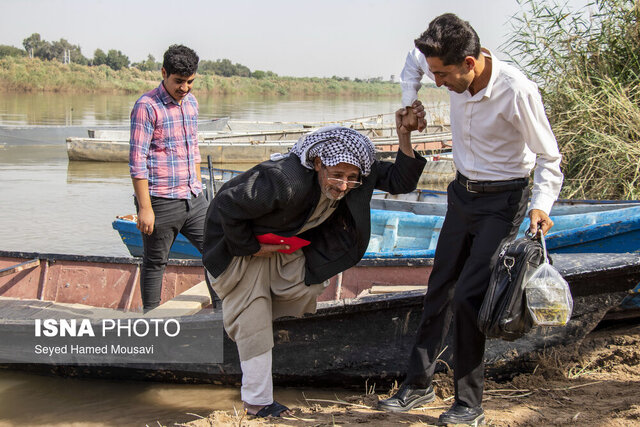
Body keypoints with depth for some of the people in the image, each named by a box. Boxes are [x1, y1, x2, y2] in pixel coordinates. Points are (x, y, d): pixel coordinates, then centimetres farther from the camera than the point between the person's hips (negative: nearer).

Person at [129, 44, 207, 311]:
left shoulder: (191, 102, 11)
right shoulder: (147, 106, -12)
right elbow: (137, 161, -15)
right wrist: (145, 208, -17)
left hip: (193, 199, 7)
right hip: (161, 203, -7)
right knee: (155, 264, 6)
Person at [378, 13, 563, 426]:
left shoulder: (517, 92, -28)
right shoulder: (457, 71, -12)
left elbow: (549, 156, -18)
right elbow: (415, 57, 13)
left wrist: (541, 205, -32)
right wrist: (410, 102, 3)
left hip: (502, 201, -6)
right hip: (463, 192, 6)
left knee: (467, 296, -12)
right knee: (440, 287, 12)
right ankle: (419, 384, 25)